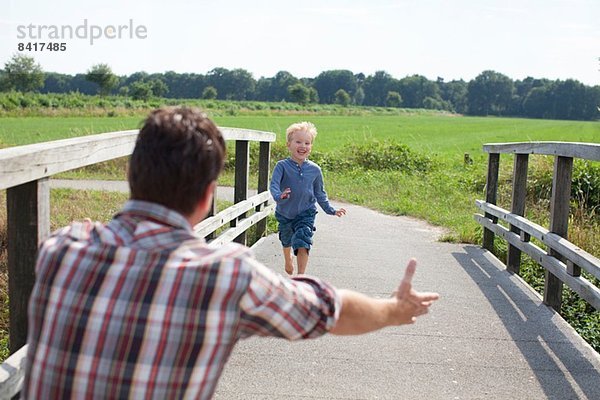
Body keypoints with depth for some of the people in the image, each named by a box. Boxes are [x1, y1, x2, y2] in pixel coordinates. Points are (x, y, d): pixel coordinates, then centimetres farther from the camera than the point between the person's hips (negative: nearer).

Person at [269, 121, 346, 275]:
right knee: (286, 240, 24)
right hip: (285, 212, 1)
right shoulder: (282, 166, -15)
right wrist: (279, 196, -49)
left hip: (306, 213, -1)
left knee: (302, 243, -17)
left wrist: (331, 210, 3)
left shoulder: (314, 169, -6)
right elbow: (273, 184, -27)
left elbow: (320, 193, 5)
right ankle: (288, 260, 55)